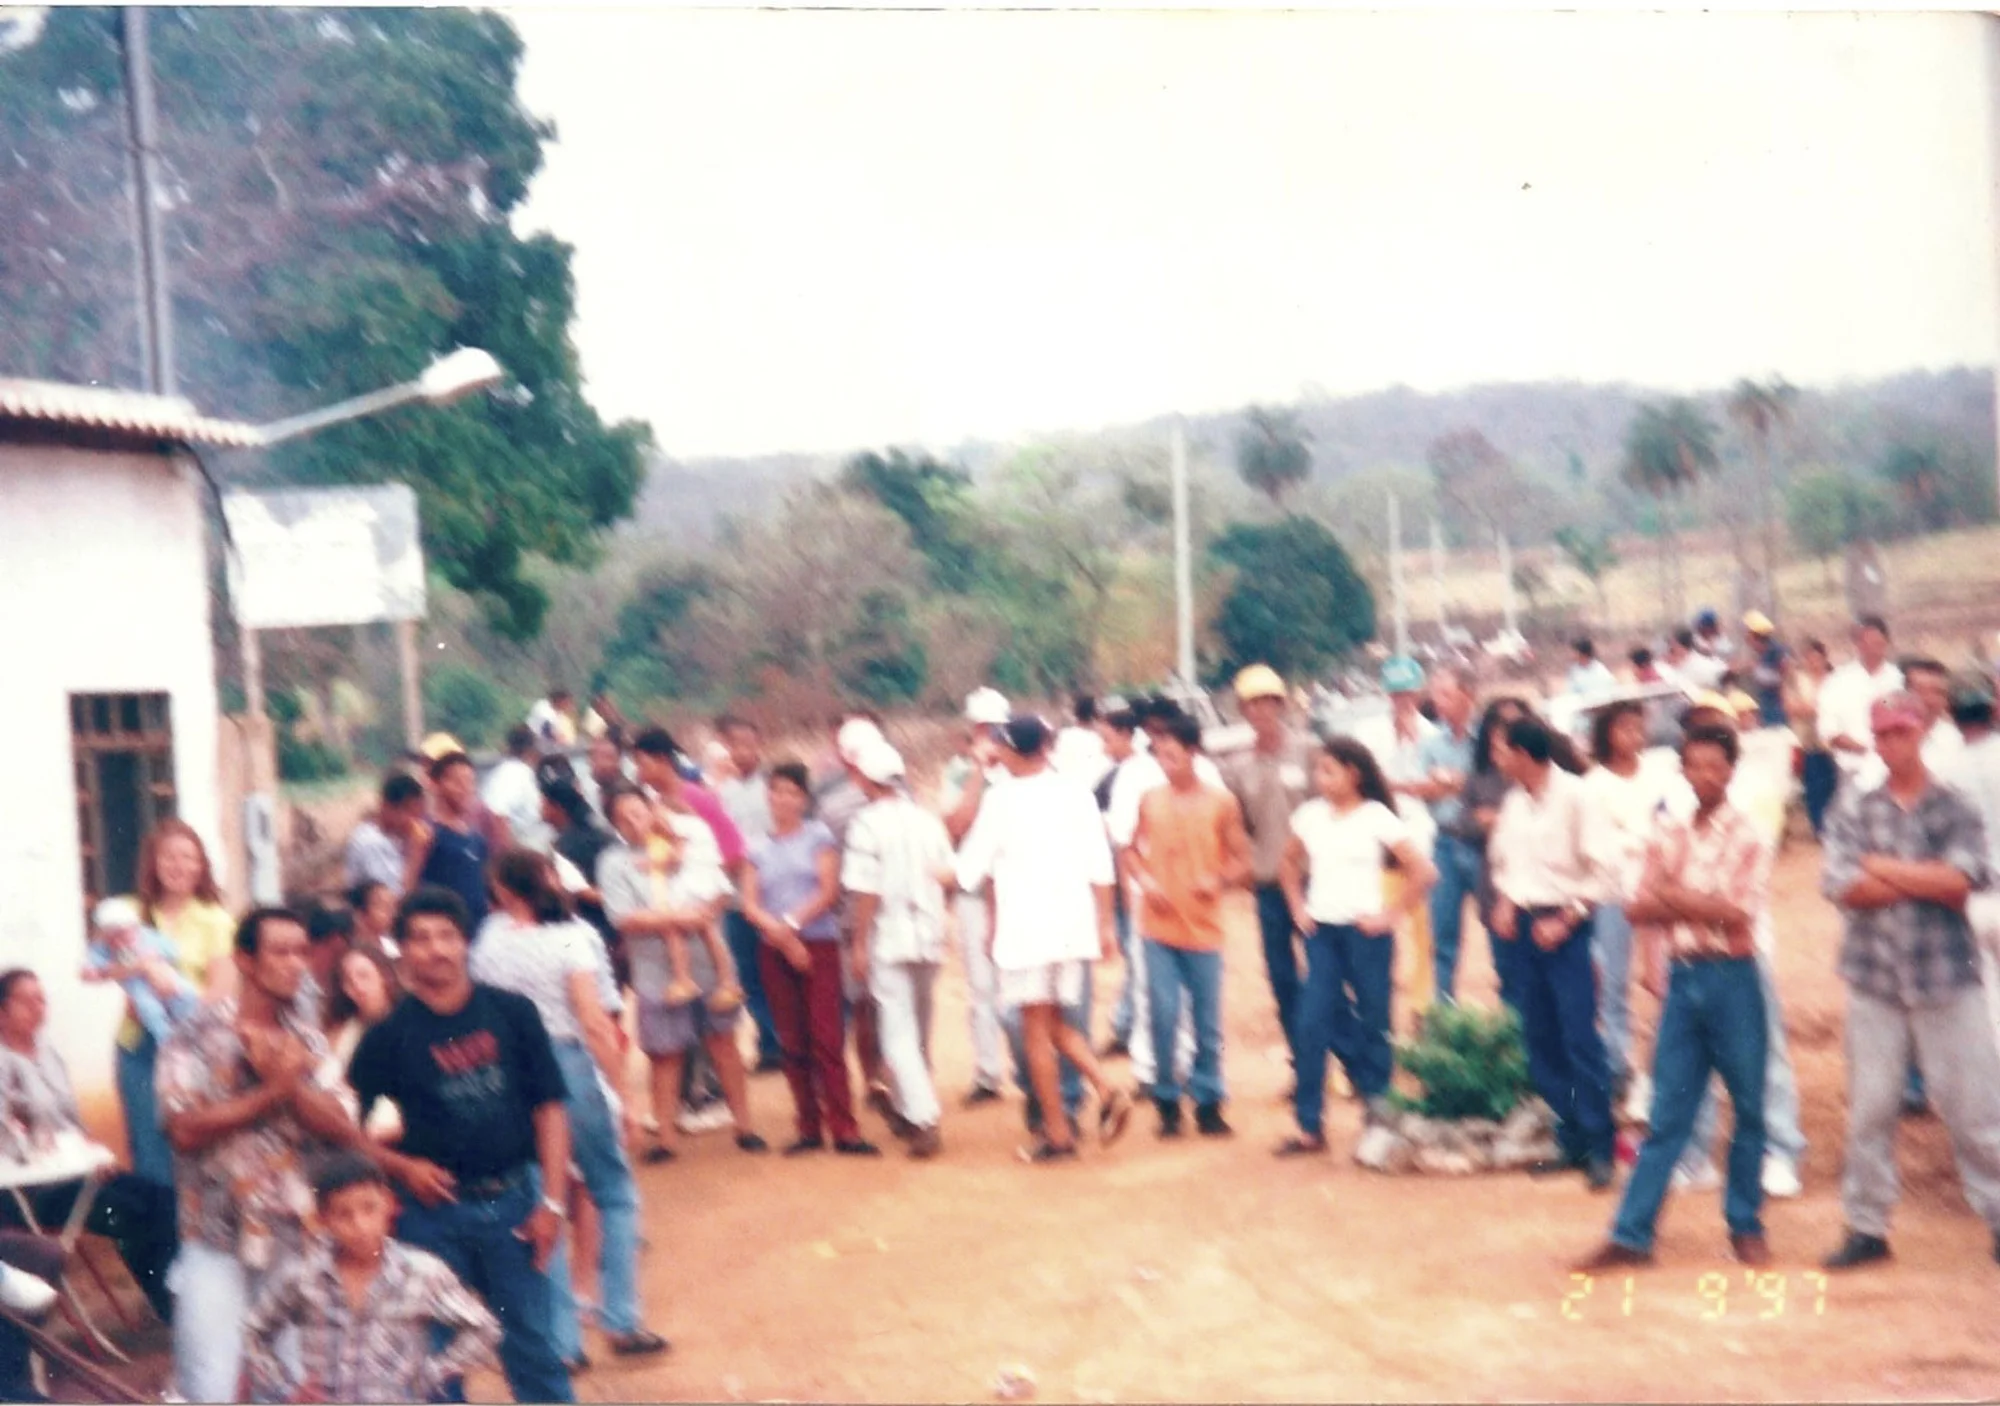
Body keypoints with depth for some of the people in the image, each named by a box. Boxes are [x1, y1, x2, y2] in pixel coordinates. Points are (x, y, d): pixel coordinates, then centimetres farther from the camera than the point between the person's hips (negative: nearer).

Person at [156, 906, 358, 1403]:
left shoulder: (307, 1039, 7)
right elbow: (186, 1130, -16)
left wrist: (288, 1082, -15)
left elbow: (343, 1128, -2)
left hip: (301, 1240, 4)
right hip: (219, 1241, -4)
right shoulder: (198, 1035, -5)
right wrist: (272, 1091, -15)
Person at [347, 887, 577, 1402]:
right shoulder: (390, 1035, -2)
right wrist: (402, 1166, -12)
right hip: (434, 1210, 0)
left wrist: (553, 1201, -3)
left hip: (511, 1200, 0)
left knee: (533, 1346, 6)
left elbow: (548, 1108, 1)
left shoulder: (512, 1013, 0)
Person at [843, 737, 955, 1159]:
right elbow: (948, 875, 6)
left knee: (899, 1032, -5)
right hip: (928, 935, 6)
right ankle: (909, 1109, 29)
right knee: (917, 1030, 18)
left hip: (889, 938, -6)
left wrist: (860, 943, -8)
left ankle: (924, 1119, -16)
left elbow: (865, 889, -14)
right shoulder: (928, 820, 5)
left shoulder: (868, 823, -11)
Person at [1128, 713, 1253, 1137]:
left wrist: (1220, 880, -17)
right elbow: (1131, 850, 14)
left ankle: (1208, 1102, 18)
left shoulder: (1221, 803, -1)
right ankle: (1167, 1102, 10)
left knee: (1208, 1023, 5)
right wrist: (1144, 880, -4)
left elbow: (1242, 860, 2)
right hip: (1159, 927, 1)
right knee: (1164, 1016, -3)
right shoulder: (1149, 800, 4)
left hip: (1204, 927, -1)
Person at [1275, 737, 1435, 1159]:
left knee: (1371, 1023, 5)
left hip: (1364, 931, -3)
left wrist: (1389, 915, -9)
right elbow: (1290, 864, 21)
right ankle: (1310, 1126, 2)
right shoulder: (1310, 815, 5)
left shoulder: (1377, 817, -8)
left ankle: (1379, 1112, 19)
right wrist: (1298, 907, 9)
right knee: (1314, 1024, -2)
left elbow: (1422, 872, -9)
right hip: (1321, 931, 4)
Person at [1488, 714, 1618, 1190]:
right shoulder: (1514, 802, 9)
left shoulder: (1573, 796, -9)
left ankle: (1599, 1143, -3)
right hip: (1522, 923, 6)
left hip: (1563, 925, -6)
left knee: (1579, 1035, -9)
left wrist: (1565, 920, -13)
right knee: (1540, 1037, 6)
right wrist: (1504, 904, 4)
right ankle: (1570, 1137, 15)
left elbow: (1597, 867, -9)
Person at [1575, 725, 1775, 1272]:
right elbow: (1638, 906, 4)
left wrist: (1674, 897, -8)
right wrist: (1704, 904, -11)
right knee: (1668, 1113, 5)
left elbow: (1740, 913, -13)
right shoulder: (1666, 833, 7)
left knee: (1749, 1107, 6)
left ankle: (1745, 1226, 20)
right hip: (1680, 978, 3)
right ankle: (1631, 1234, 4)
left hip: (1732, 978, -3)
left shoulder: (1748, 836, -5)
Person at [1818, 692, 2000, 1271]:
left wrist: (1883, 867, -7)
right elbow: (1841, 886, -8)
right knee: (1869, 1108, 5)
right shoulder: (1853, 810, 6)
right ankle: (1866, 1227, 13)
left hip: (1947, 980, -1)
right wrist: (1928, 882, -10)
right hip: (1874, 980, 1)